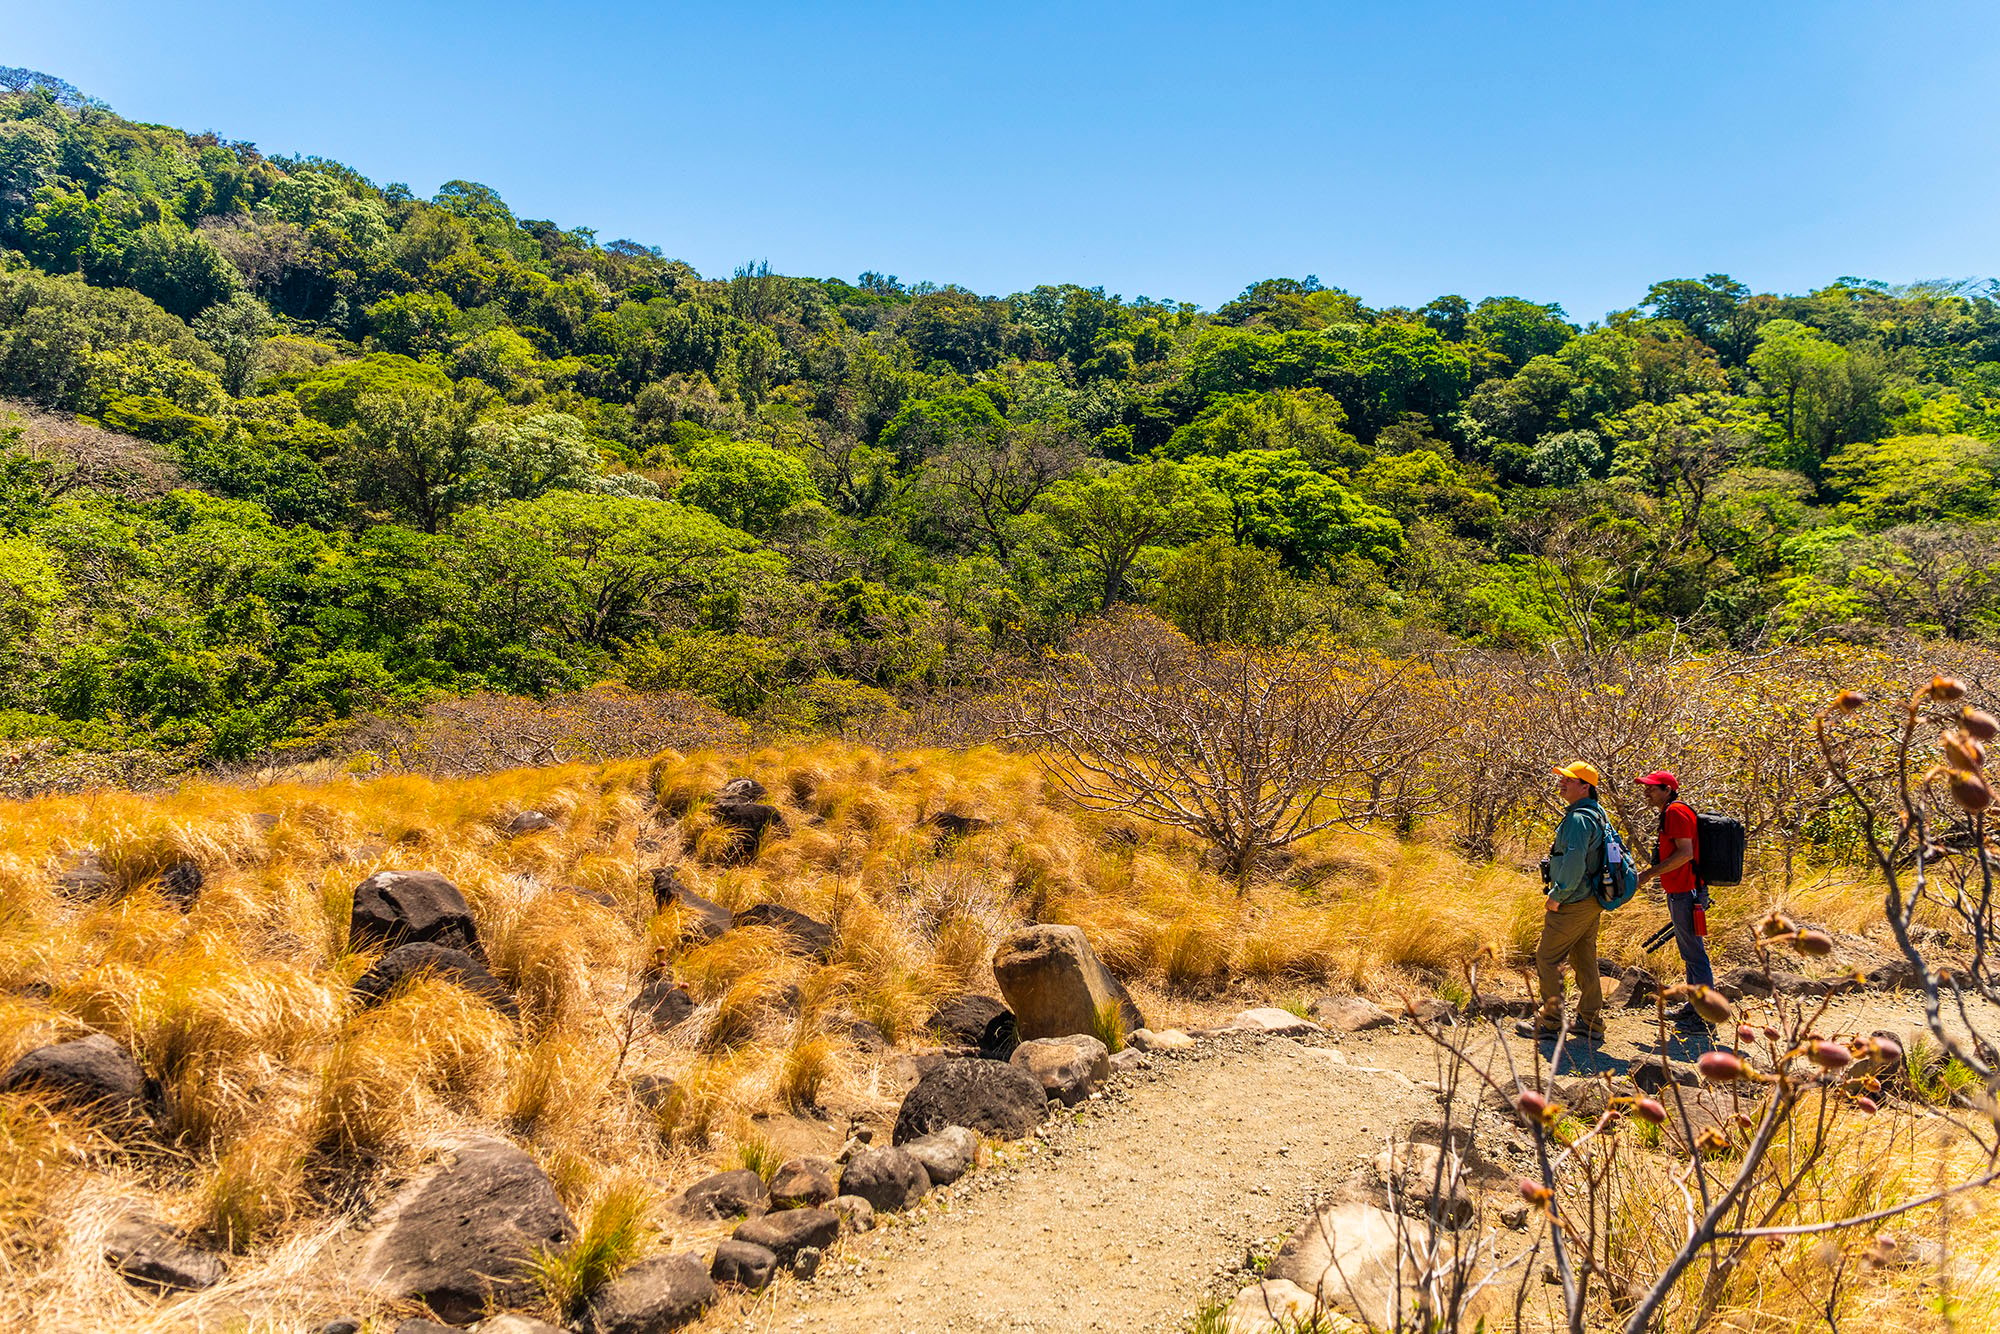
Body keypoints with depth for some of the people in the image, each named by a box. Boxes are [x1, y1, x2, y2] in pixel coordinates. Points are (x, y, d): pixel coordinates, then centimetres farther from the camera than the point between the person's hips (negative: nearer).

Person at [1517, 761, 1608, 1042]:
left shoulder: (1578, 819, -19)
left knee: (1547, 957, -1)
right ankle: (1591, 1022, 21)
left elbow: (1574, 862, -27)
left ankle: (1549, 1022, 4)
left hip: (1573, 903, -10)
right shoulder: (1599, 814, 13)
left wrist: (1556, 896, -19)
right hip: (1593, 902, 10)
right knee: (1585, 960, 15)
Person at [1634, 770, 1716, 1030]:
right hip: (1681, 893, 11)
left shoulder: (1676, 811, -14)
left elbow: (1685, 853, -22)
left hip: (1686, 893, -11)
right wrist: (1649, 873, 16)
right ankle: (1694, 1006, 28)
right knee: (1690, 953, 18)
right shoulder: (1671, 812, 18)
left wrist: (1649, 874, -18)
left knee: (1694, 953, -6)